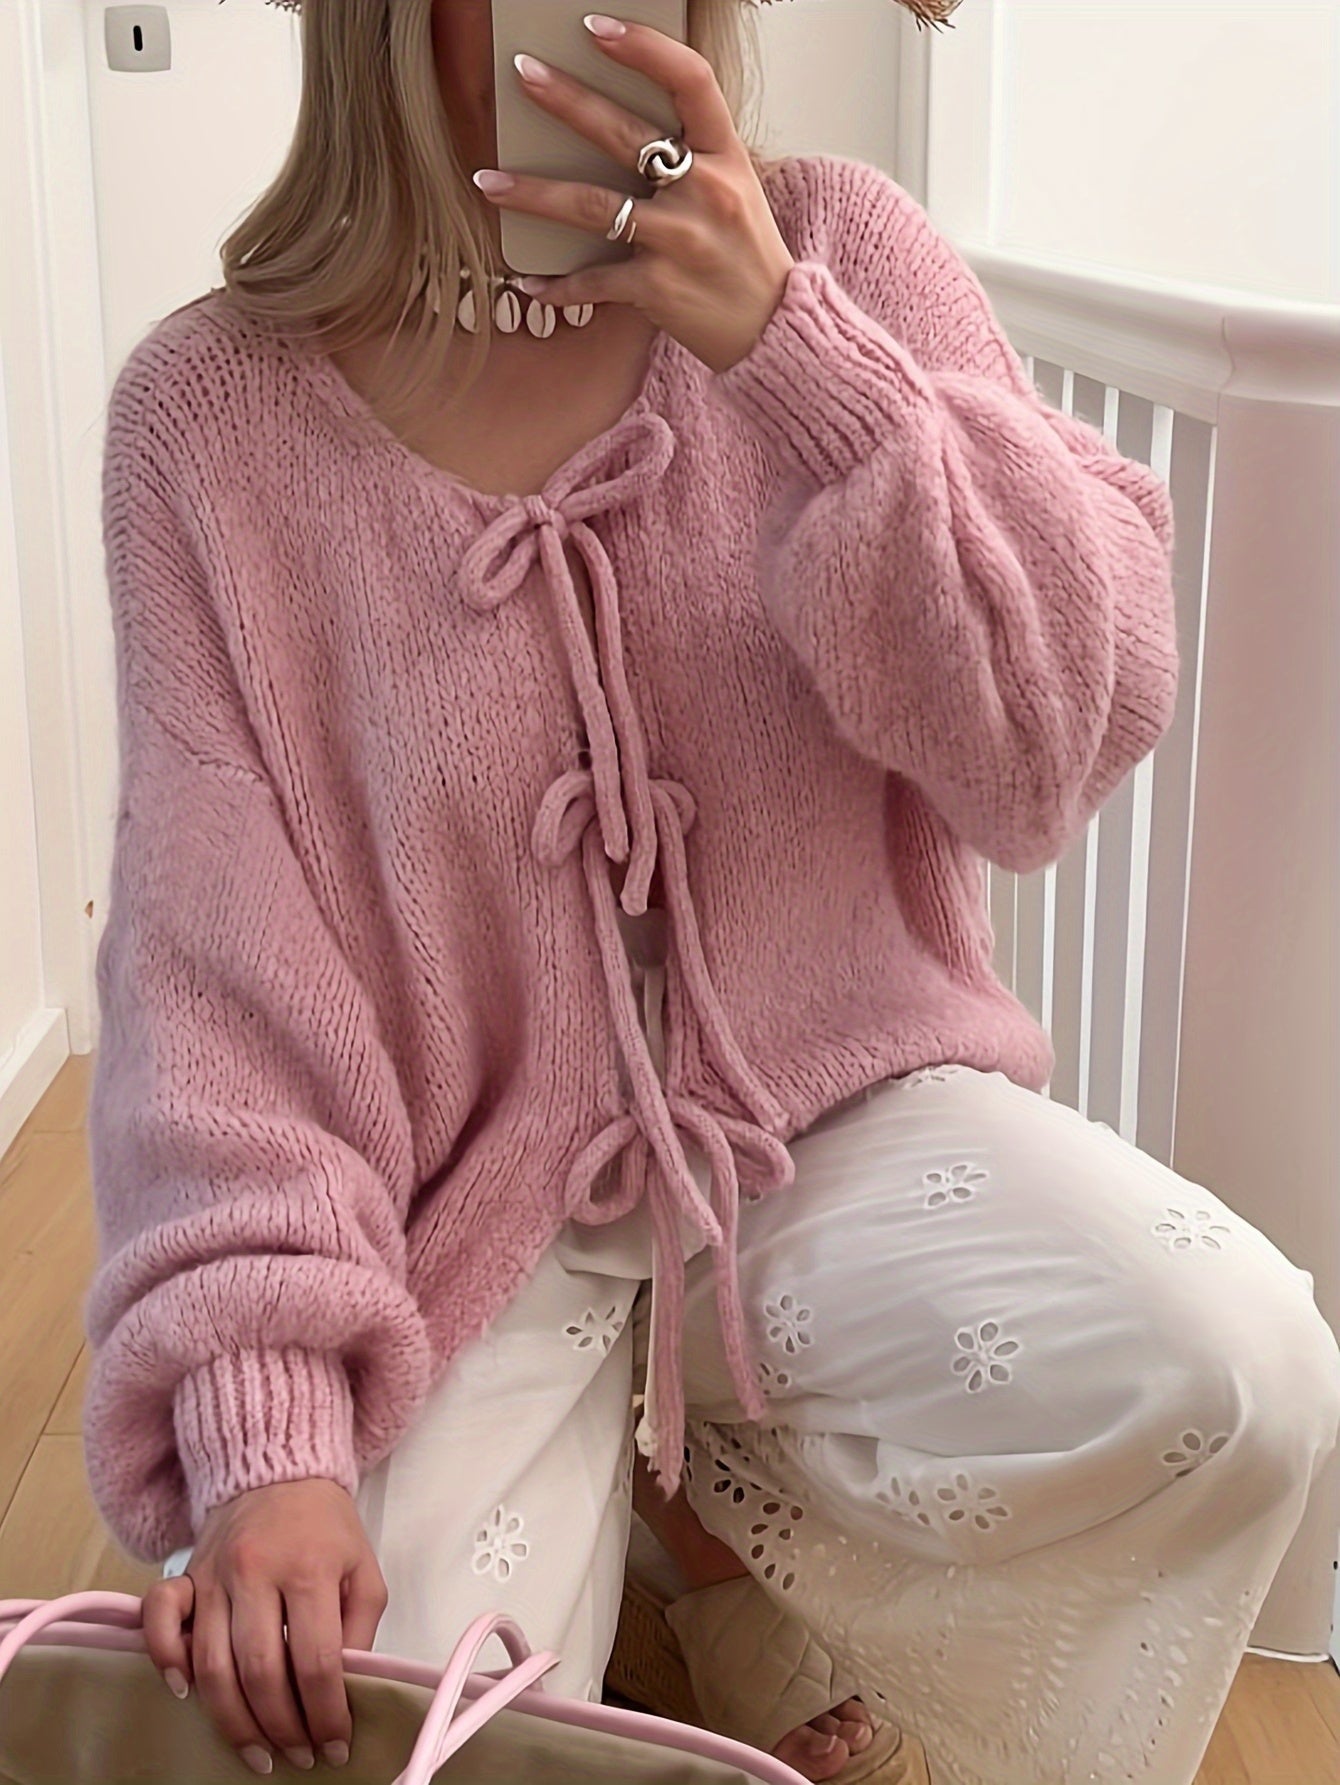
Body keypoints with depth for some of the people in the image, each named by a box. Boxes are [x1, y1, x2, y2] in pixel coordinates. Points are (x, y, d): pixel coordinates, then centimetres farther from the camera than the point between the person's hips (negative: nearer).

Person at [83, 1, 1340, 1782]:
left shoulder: (835, 252, -4)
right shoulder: (214, 413, -7)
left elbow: (1067, 734, -12)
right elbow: (215, 946, -11)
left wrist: (787, 347, -25)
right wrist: (262, 1442, -21)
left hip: (838, 1115, 2)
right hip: (472, 1205, -1)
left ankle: (724, 1508, 6)